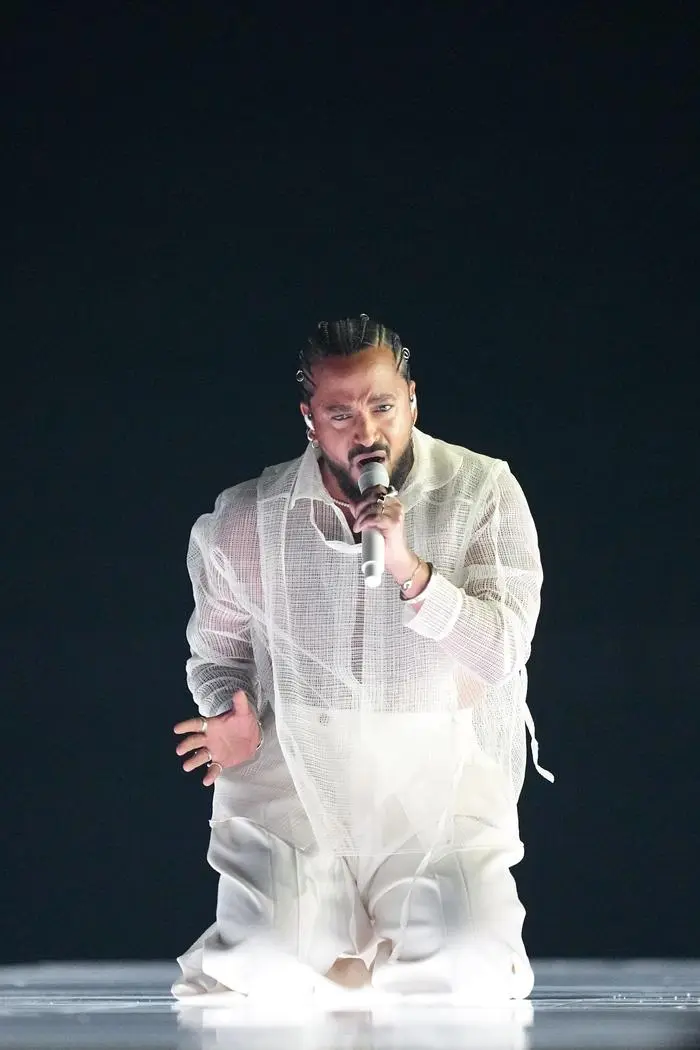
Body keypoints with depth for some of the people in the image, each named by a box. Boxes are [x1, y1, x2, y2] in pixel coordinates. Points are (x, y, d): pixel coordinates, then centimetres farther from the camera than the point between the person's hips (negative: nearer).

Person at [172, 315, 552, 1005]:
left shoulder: (483, 494, -3)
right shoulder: (243, 521, 2)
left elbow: (504, 655, -12)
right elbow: (218, 651, 20)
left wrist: (411, 572, -26)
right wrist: (232, 718, -1)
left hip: (438, 773, -1)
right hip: (293, 770, 1)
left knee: (467, 971, -21)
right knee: (261, 967, -20)